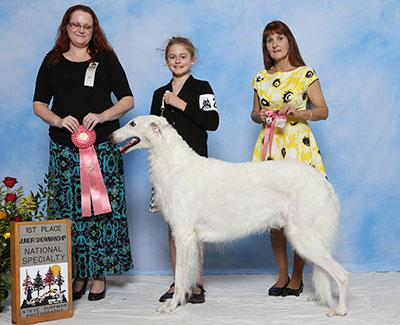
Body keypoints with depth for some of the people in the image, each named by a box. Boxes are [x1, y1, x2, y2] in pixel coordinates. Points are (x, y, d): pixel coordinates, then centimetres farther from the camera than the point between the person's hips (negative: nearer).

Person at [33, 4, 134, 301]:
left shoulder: (106, 58, 9)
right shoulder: (53, 60, 13)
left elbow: (127, 99, 5)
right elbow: (39, 104, 11)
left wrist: (102, 116, -11)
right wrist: (59, 120, -9)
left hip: (102, 144, -1)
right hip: (65, 147, 1)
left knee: (102, 208, -3)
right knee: (70, 210, 0)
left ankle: (99, 274, 8)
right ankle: (77, 274, 11)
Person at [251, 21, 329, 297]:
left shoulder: (306, 74, 2)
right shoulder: (261, 79, 12)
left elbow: (323, 111, 2)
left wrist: (299, 112, -15)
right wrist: (260, 115, -1)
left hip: (299, 145, -3)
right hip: (270, 147, 4)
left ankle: (297, 276, 10)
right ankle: (282, 275, 16)